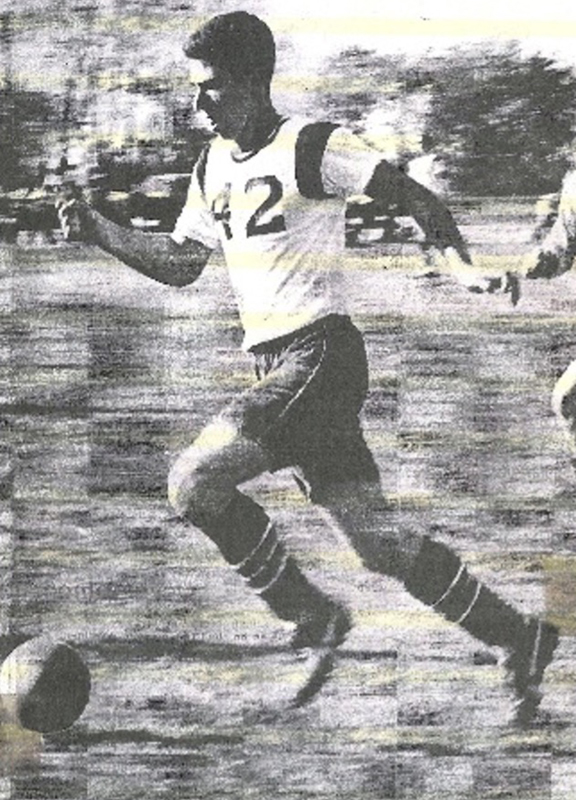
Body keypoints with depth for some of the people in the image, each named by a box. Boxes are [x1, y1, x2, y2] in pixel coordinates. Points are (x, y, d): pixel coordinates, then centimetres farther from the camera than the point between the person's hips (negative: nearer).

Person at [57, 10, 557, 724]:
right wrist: (98, 231, 12)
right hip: (277, 368, 8)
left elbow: (415, 197, -5)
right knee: (377, 539, 7)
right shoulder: (212, 166, 16)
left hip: (320, 356, -8)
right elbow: (180, 265, 23)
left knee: (192, 482, -17)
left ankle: (314, 619, 1)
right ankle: (520, 641, 22)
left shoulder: (312, 146, -6)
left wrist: (459, 264, -21)